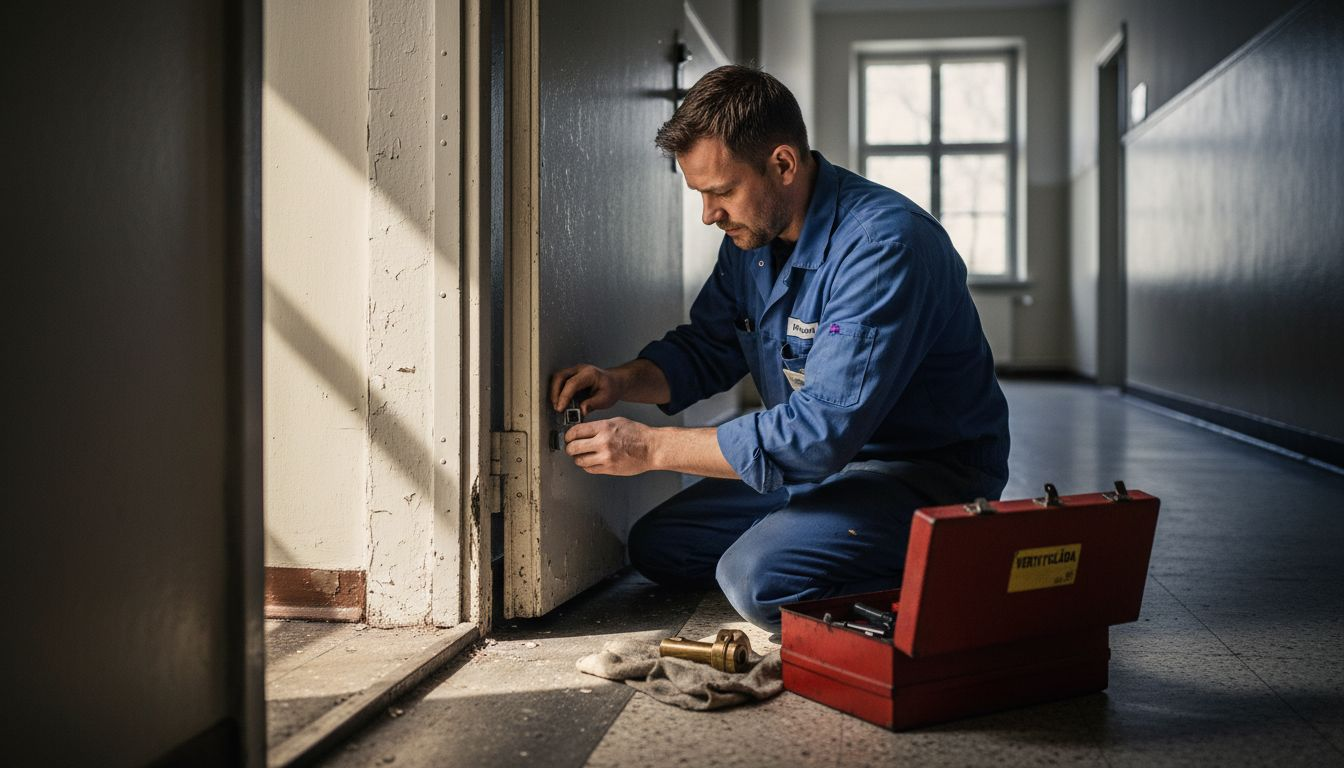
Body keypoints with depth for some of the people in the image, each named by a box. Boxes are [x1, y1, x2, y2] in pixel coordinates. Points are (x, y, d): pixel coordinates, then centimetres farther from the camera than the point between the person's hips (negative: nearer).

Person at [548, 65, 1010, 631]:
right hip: (822, 459, 10)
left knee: (756, 577, -29)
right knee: (654, 546, 8)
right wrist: (622, 382, -8)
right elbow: (706, 349, 14)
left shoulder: (882, 244, -28)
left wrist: (652, 447, -29)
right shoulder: (751, 235, 1)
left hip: (927, 473, -9)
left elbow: (823, 429, -33)